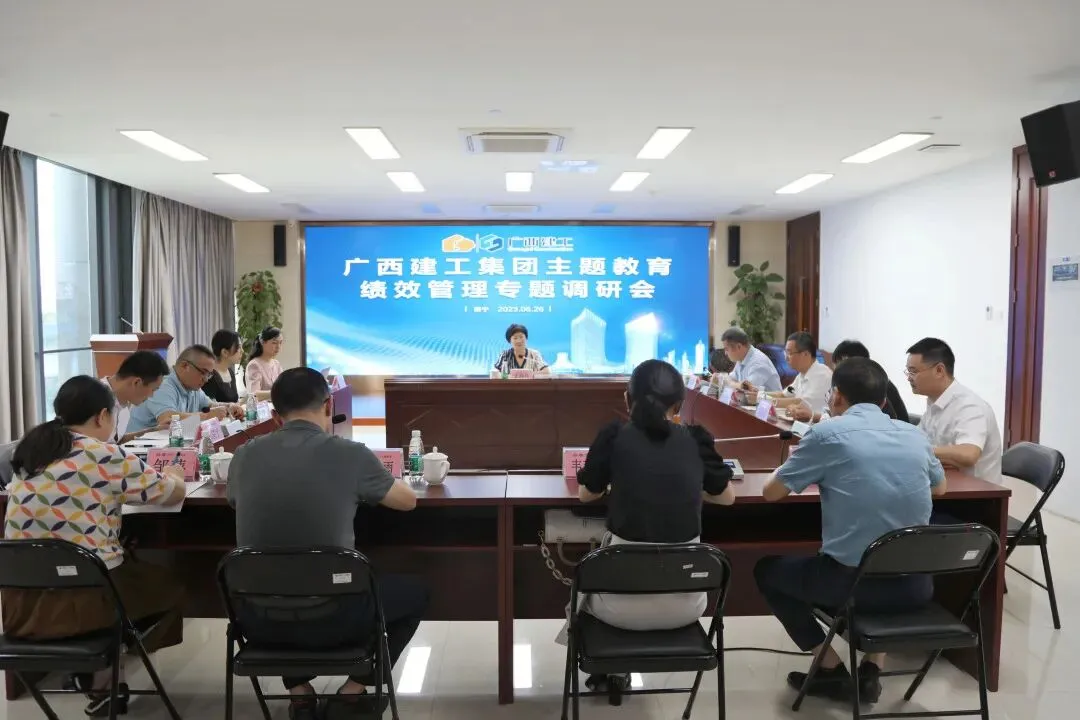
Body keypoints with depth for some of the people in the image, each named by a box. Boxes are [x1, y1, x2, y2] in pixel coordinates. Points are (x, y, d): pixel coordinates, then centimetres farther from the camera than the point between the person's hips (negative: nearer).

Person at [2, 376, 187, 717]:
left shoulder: (28, 454, 7)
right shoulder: (106, 457, -12)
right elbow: (174, 492, -1)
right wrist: (172, 475, 21)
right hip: (85, 598, -7)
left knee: (141, 574, 32)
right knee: (167, 587, 22)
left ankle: (93, 671, 24)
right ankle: (102, 679, 16)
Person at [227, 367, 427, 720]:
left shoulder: (244, 455, -2)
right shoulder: (350, 454, -12)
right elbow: (408, 500, 4)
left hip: (260, 621, 4)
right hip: (331, 618, -3)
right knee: (414, 593, 22)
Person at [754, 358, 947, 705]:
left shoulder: (827, 433, -8)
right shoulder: (915, 435, 6)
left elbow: (771, 492, 0)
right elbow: (940, 487, 27)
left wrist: (817, 475, 22)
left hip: (851, 579, -5)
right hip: (914, 583, 5)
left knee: (767, 570, 21)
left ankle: (833, 672, 20)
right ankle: (873, 669, 26)